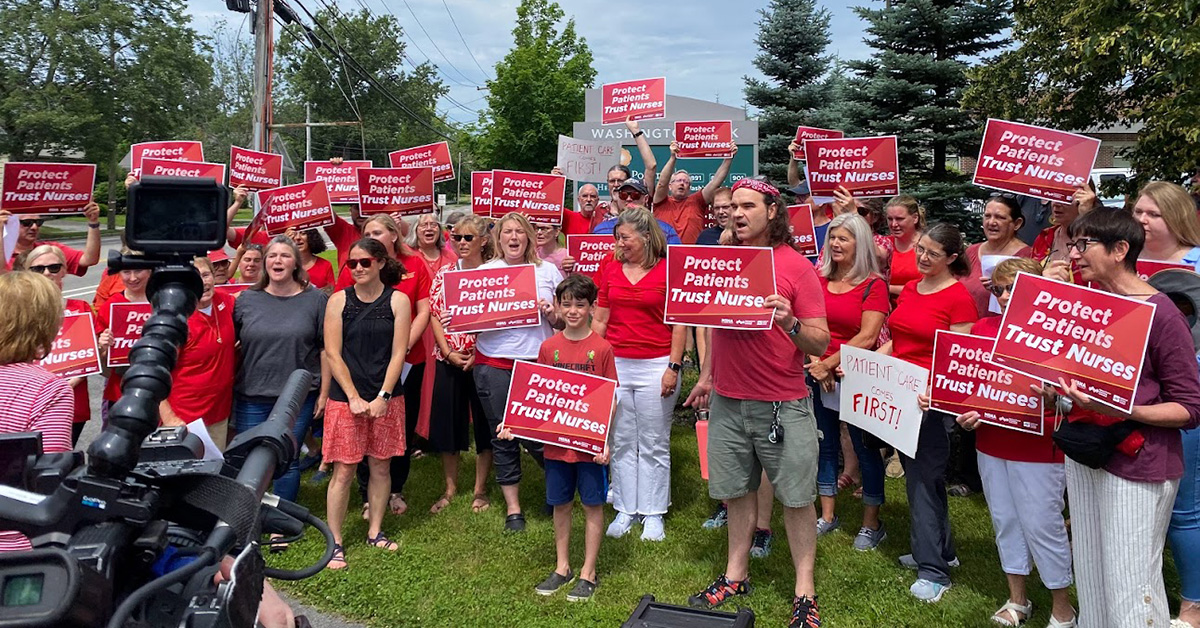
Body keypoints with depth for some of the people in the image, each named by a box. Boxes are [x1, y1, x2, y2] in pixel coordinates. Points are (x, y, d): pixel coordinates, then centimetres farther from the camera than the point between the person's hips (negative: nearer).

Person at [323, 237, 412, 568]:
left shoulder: (397, 300, -1)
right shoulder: (339, 300, -1)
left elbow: (398, 353, -3)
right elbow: (333, 354, -4)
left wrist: (382, 397, -10)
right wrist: (354, 398, -9)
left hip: (385, 398, 1)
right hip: (345, 398, -1)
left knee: (380, 466, 11)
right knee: (343, 470, 1)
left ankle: (375, 532, 27)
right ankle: (335, 542, 13)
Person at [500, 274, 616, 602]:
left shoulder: (602, 348, -8)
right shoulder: (548, 347, 1)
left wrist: (604, 440, -15)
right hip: (556, 442, 3)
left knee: (592, 504, 8)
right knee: (560, 504, 14)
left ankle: (588, 573, 22)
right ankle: (562, 567, 30)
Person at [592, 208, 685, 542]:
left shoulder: (668, 270, -4)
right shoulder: (611, 270, 8)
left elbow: (679, 324, -4)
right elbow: (600, 320, 10)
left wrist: (674, 367, -9)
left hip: (655, 366, -4)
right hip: (615, 365, 4)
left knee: (654, 445, 5)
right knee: (621, 442, 10)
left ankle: (653, 513, 18)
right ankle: (625, 510, 22)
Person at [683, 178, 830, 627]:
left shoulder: (796, 266, -8)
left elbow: (820, 344, -10)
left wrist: (789, 323, -29)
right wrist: (706, 376, 20)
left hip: (783, 404, -4)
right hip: (727, 399, 4)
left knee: (797, 497, 5)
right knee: (737, 490, 14)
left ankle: (805, 591, 19)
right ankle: (736, 574, 30)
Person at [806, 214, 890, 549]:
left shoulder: (874, 285, -7)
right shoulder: (818, 279, 6)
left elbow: (867, 338, -13)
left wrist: (829, 363, -14)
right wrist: (815, 361, -12)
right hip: (819, 375, 5)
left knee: (865, 447, 6)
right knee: (825, 445, 13)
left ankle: (872, 524, 19)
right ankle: (828, 515, 27)